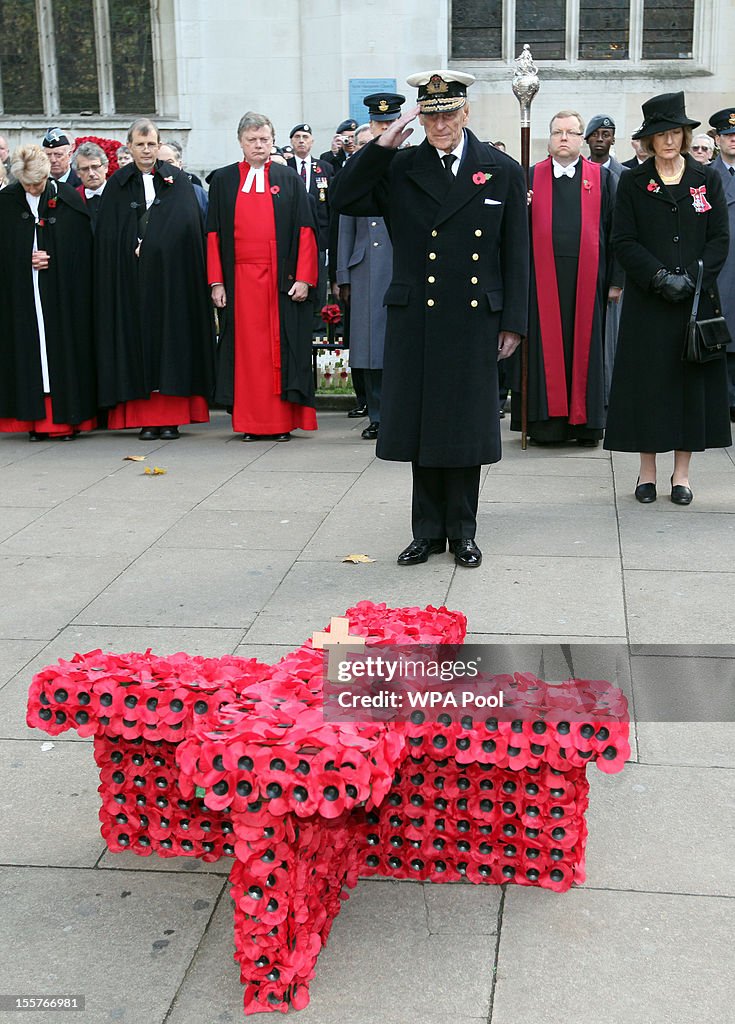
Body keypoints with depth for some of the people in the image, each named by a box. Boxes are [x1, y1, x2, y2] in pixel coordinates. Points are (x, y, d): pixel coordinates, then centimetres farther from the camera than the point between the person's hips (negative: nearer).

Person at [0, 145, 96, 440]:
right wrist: (27, 259, -8)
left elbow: (81, 250, 0)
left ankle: (65, 418, 5)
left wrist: (50, 260, -8)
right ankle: (37, 419, 5)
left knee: (63, 347, -2)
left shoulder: (68, 200, -1)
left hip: (62, 293, -2)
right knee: (29, 349, 0)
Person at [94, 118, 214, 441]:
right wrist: (134, 251, -9)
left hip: (172, 274, -1)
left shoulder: (177, 179, 7)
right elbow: (108, 236, 4)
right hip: (131, 278, 1)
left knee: (171, 336, -2)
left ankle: (171, 417, -1)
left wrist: (148, 245, -12)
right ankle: (146, 418, 0)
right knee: (138, 338, -2)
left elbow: (183, 222, -6)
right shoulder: (117, 184, 8)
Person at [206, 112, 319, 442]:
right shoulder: (223, 180, 10)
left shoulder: (289, 179, 8)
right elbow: (213, 233, 7)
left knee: (281, 347, -1)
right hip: (239, 280, 1)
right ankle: (249, 422, 7)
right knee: (246, 348, 2)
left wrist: (304, 278, -7)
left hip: (282, 278, -1)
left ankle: (283, 420, 4)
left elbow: (305, 230, 3)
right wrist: (216, 282, -1)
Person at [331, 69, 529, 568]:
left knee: (466, 428, 7)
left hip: (475, 321, -1)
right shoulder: (400, 169, 6)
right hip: (415, 320, 1)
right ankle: (428, 531, 20)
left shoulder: (503, 171, 4)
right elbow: (344, 201, -3)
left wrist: (513, 322, 0)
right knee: (423, 426, 7)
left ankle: (462, 532, 20)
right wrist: (381, 146, -9)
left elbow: (516, 256, 4)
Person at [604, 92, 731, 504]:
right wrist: (660, 276, -13)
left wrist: (691, 277, -11)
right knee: (647, 379, 0)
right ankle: (647, 473, 10)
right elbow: (624, 241, -1)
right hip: (648, 299, -1)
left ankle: (682, 474, 10)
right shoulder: (633, 183, 5)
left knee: (692, 378, 2)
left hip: (697, 297, 1)